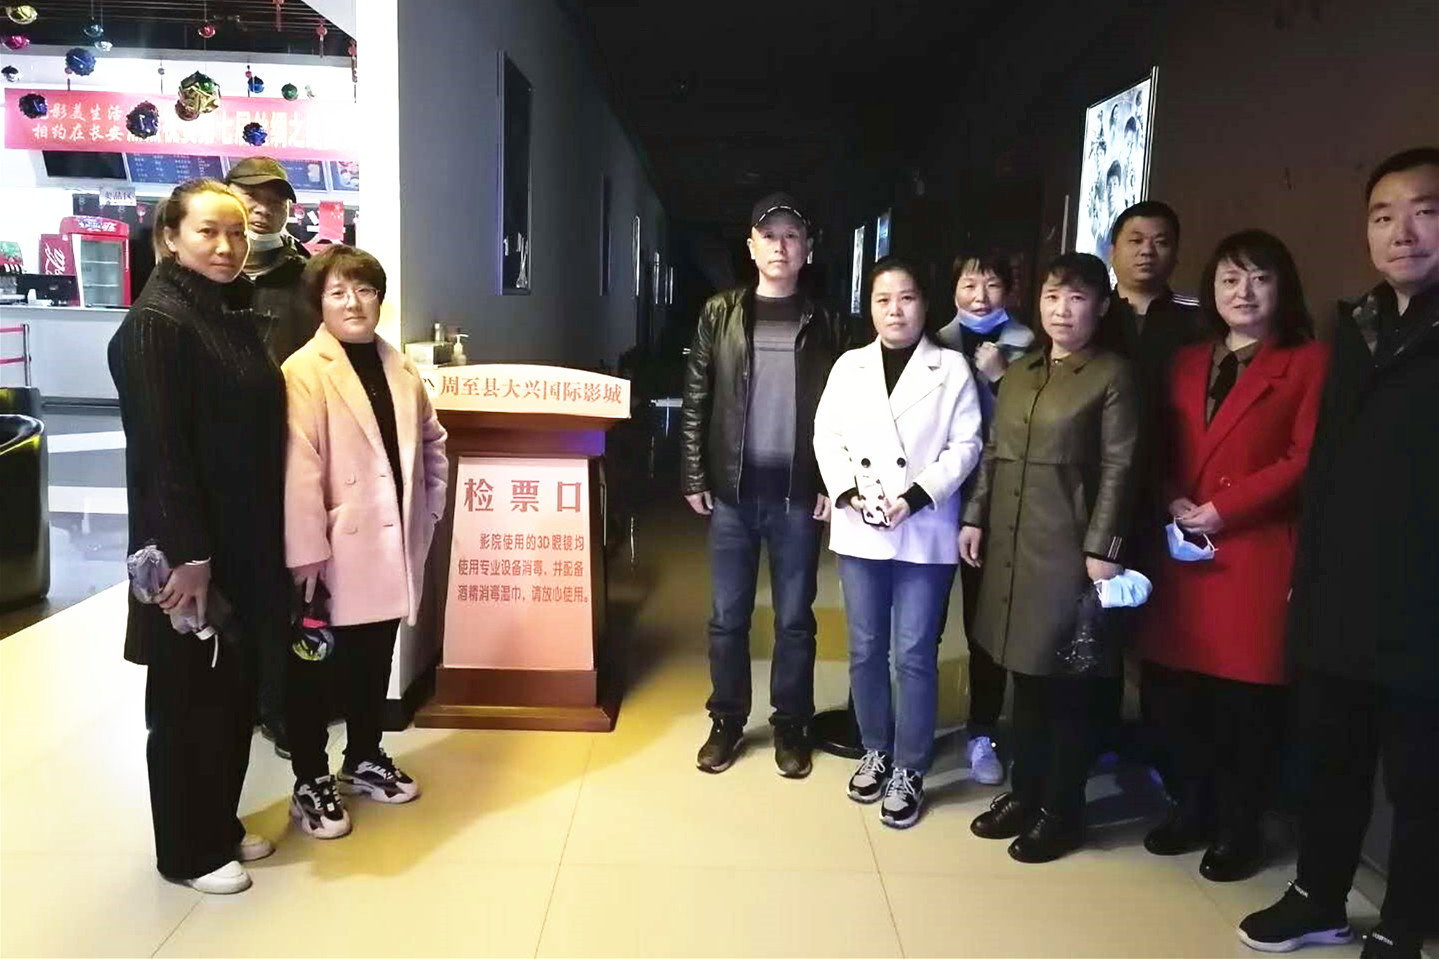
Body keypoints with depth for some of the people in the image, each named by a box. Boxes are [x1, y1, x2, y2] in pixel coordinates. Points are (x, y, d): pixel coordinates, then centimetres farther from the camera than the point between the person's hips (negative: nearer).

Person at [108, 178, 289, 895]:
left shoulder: (230, 316, 12)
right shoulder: (155, 323, -13)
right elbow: (158, 448, -19)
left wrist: (264, 545, 11)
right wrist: (186, 554, -21)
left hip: (245, 545, 8)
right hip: (189, 548, -8)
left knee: (234, 692, 16)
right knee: (187, 699, 6)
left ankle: (221, 826, 33)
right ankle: (188, 852, 22)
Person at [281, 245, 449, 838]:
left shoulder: (400, 368, 9)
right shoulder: (304, 371, -12)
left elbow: (432, 440, 20)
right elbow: (299, 468, -18)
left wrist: (429, 510, 13)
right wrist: (306, 551, -21)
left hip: (390, 544, 6)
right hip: (333, 549, -6)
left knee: (374, 659, 19)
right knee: (312, 666, 8)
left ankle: (365, 760, 37)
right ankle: (311, 784, 22)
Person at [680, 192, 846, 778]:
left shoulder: (824, 325, 4)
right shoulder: (720, 314, 4)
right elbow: (695, 401, 4)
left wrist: (832, 485, -5)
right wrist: (693, 478, -1)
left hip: (798, 492, 0)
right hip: (732, 488, 1)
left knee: (794, 617, 8)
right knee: (728, 615, 9)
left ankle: (790, 725, 23)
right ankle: (727, 721, 24)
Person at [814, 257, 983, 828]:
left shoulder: (951, 368, 1)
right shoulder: (849, 366, 8)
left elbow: (965, 445, -5)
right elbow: (827, 435, 4)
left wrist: (916, 496, -15)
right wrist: (849, 493, -11)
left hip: (925, 533, -3)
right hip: (859, 532, 3)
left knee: (915, 654, 2)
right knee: (865, 649, 11)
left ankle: (909, 770, 15)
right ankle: (875, 752, 29)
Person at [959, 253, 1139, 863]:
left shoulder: (1113, 375, -4)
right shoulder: (1019, 372, 15)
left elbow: (1118, 469, -9)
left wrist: (1102, 548, -13)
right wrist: (975, 518, 10)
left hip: (1069, 547, -6)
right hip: (1011, 542, 6)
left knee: (1067, 684, 3)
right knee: (1025, 674, 14)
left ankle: (1062, 811, 17)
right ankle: (1024, 793, 27)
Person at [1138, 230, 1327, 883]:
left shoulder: (1308, 362, 2)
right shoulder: (1186, 363, 18)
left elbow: (1306, 460, -8)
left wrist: (1223, 509, -13)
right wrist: (1172, 501, -5)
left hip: (1258, 555, -4)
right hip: (1184, 552, 5)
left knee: (1246, 698, 3)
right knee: (1173, 689, 7)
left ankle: (1238, 829, 19)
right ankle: (1191, 808, 26)